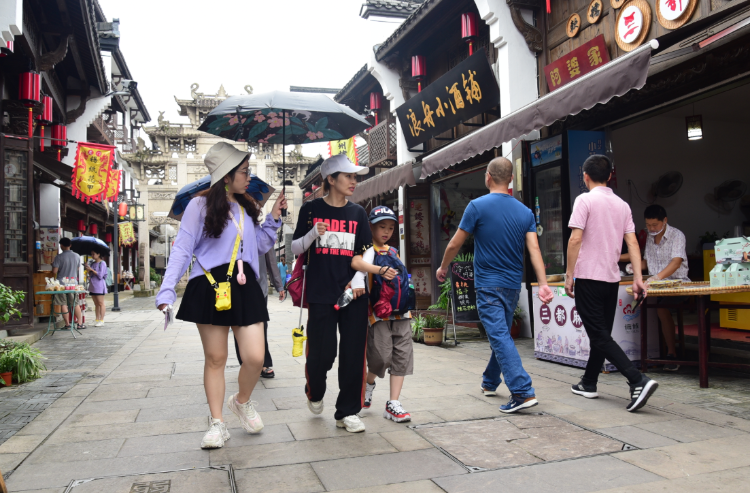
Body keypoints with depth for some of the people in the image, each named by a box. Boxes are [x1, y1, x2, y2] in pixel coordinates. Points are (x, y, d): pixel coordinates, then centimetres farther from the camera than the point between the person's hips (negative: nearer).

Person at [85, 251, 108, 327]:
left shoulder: (102, 263, -7)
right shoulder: (92, 263, 15)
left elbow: (100, 275, -13)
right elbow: (91, 275, 17)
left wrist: (91, 270, -12)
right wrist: (88, 270, 1)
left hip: (99, 286, -7)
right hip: (92, 286, 7)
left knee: (100, 303, -4)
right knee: (96, 304, 9)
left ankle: (101, 320, -3)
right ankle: (97, 319, 12)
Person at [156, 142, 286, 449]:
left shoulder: (247, 207, 16)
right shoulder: (201, 205, -1)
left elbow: (260, 246, 21)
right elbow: (182, 250, -5)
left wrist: (273, 218, 11)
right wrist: (167, 291, -13)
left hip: (244, 287, 4)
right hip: (210, 287, -4)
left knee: (255, 358, -4)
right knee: (215, 359, 4)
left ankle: (242, 402, 26)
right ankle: (217, 424, 18)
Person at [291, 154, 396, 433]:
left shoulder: (357, 213, 10)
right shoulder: (311, 209, 2)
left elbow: (359, 255, 10)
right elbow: (295, 249, 3)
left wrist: (377, 270, -8)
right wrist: (313, 234, -15)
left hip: (353, 294, 3)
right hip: (321, 295, -3)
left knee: (353, 354, 1)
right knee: (321, 353, -1)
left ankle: (347, 412, 15)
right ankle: (314, 393, 32)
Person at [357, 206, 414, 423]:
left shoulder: (393, 252, 18)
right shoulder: (369, 251, -4)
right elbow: (358, 269, -22)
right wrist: (358, 288, -40)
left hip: (400, 312, 7)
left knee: (402, 356, 2)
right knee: (382, 356, -5)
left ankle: (393, 404, 7)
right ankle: (368, 384, 28)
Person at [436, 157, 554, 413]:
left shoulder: (477, 206, -9)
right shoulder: (525, 211, 4)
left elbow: (455, 244, -5)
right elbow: (534, 249, -5)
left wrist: (443, 267, 11)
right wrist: (543, 284, -9)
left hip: (488, 285, -6)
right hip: (513, 285, 6)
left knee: (500, 337, -8)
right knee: (501, 334, 19)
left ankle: (523, 392, -15)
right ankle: (490, 382, 37)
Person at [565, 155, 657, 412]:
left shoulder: (585, 200, -8)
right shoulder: (622, 205, 10)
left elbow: (576, 239, -15)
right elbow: (632, 242, 4)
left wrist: (569, 275, -9)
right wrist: (638, 278, 2)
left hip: (588, 277, -7)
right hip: (612, 278, 7)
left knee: (600, 336, -6)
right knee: (601, 333, 16)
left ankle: (638, 380, -18)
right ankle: (588, 384, 26)